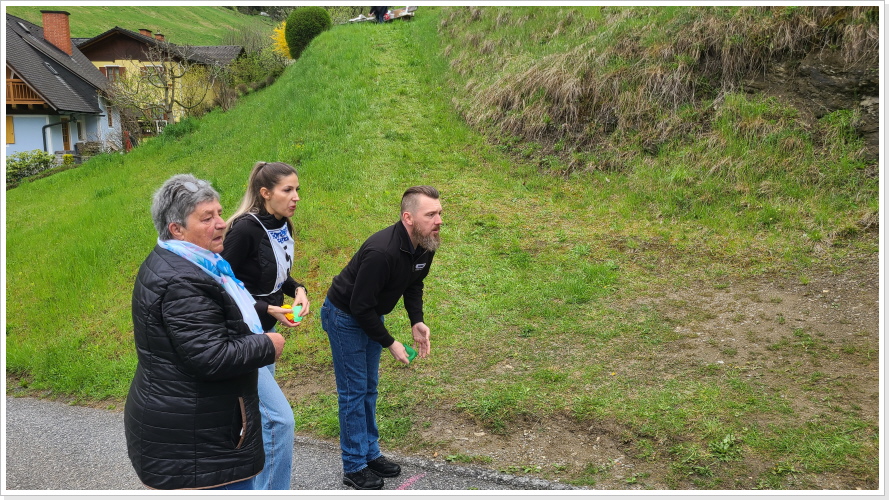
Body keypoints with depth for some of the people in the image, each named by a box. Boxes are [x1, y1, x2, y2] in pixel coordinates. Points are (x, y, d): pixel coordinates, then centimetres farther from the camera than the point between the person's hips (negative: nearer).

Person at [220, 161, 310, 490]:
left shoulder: (283, 227, 2)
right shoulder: (244, 229, -23)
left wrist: (297, 289, -4)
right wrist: (268, 309, -23)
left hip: (264, 332, 9)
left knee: (257, 412, 19)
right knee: (279, 417, -12)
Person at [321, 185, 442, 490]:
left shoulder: (425, 246, -11)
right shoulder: (381, 252, -36)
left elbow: (414, 284, 7)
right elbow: (360, 306, -30)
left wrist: (417, 322, -7)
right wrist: (390, 343, -22)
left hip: (371, 315, 8)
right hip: (345, 317, -8)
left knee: (369, 389, 16)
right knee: (353, 391, -1)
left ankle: (370, 454, 28)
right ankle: (354, 467, 11)